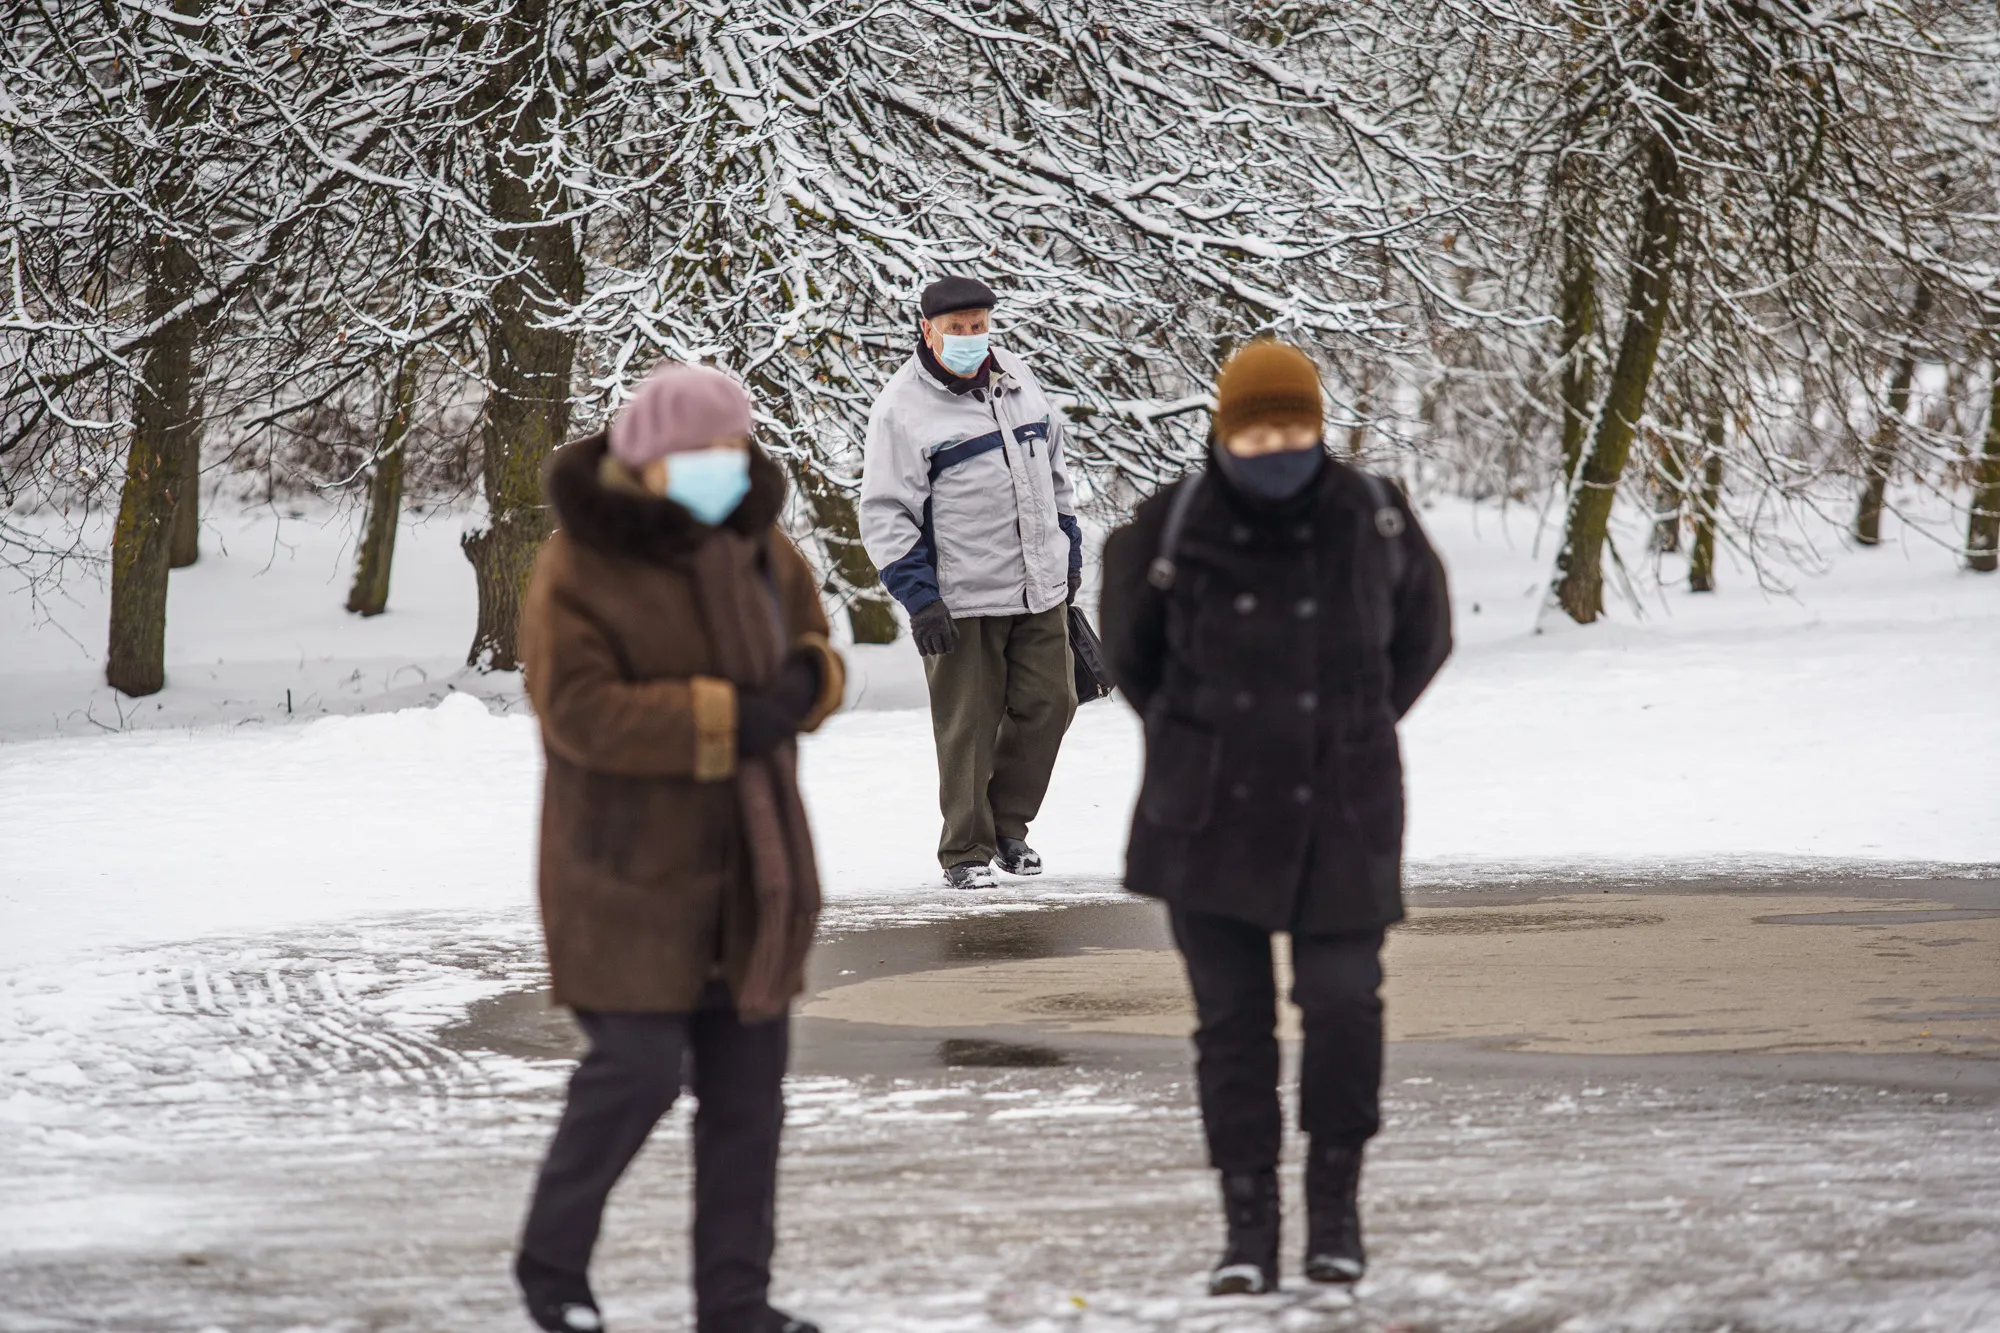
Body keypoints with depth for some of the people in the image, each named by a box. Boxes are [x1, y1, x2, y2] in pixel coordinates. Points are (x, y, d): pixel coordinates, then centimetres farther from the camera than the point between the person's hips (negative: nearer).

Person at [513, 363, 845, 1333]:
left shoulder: (756, 544, 7)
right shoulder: (581, 567, -14)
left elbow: (811, 650, 16)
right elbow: (580, 710, -22)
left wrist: (804, 684, -10)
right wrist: (723, 720, -26)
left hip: (743, 857, 7)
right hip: (631, 861, -7)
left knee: (748, 1077, 5)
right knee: (639, 1064, -12)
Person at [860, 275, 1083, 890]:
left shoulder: (1015, 378, 10)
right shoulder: (902, 408, -9)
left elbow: (1050, 464, 23)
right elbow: (885, 513, -10)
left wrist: (1069, 548, 23)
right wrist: (918, 597, -17)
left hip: (1039, 587, 6)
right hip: (961, 599, -6)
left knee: (1048, 702, 6)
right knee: (968, 725, -2)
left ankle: (1007, 822, 24)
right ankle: (966, 851, 9)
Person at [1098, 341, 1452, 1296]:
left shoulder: (1374, 523, -4)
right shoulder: (1173, 531, -6)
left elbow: (1422, 638, 15)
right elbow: (1130, 646, 15)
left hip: (1339, 812, 0)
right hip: (1210, 815, 0)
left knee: (1343, 1003, -8)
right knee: (1231, 1017, 3)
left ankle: (1335, 1199, 12)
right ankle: (1248, 1225, 11)